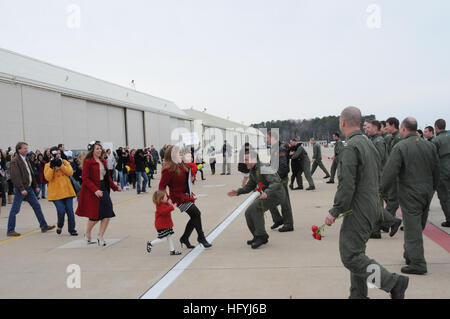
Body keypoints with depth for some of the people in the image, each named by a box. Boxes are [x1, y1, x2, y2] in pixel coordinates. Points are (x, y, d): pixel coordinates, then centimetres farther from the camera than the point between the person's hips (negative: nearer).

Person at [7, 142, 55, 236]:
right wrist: (21, 189, -23)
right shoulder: (15, 161, -12)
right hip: (20, 189, -8)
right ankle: (10, 230, 10)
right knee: (15, 210, 0)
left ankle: (44, 226, 15)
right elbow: (15, 176, -19)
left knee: (37, 206, 9)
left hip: (29, 188, 9)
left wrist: (35, 186, 16)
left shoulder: (26, 160, 14)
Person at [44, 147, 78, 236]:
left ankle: (72, 229, 16)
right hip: (56, 193, -2)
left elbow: (70, 172, -7)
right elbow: (48, 178, -12)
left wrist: (60, 165, -15)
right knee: (61, 211, -13)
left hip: (67, 191, 3)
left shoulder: (65, 162, 9)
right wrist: (52, 166, -19)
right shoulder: (48, 165, 3)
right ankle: (60, 226, 16)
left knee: (70, 211, 2)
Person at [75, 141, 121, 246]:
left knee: (108, 214, -3)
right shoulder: (87, 162, -9)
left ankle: (101, 236, 9)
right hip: (92, 192, -7)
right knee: (95, 216, -2)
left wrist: (115, 187, 10)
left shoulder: (103, 161, 13)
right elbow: (85, 178, -15)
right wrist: (95, 190, -24)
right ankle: (87, 235, 24)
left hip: (104, 189, 7)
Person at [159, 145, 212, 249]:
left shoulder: (182, 166, 9)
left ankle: (184, 238, 24)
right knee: (196, 213, -13)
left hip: (187, 196, 9)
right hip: (179, 197, -9)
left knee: (194, 217, 9)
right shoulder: (168, 170, -17)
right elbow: (162, 186, -17)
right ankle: (201, 237, 1)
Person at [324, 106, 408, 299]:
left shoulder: (351, 147, -17)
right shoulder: (369, 144, 13)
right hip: (371, 208, 10)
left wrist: (334, 212, -15)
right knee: (356, 253, 16)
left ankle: (394, 283, -6)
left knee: (350, 256, -6)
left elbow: (346, 185, -23)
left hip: (358, 210, -10)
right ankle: (358, 295, 23)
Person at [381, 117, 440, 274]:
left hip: (410, 194, -6)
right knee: (419, 226, 18)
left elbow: (390, 172, -17)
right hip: (427, 193, 7)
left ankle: (418, 263, -1)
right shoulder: (429, 145, 6)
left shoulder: (400, 147, -13)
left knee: (412, 228, -2)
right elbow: (436, 170, 12)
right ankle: (410, 254, 33)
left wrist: (381, 189, -6)